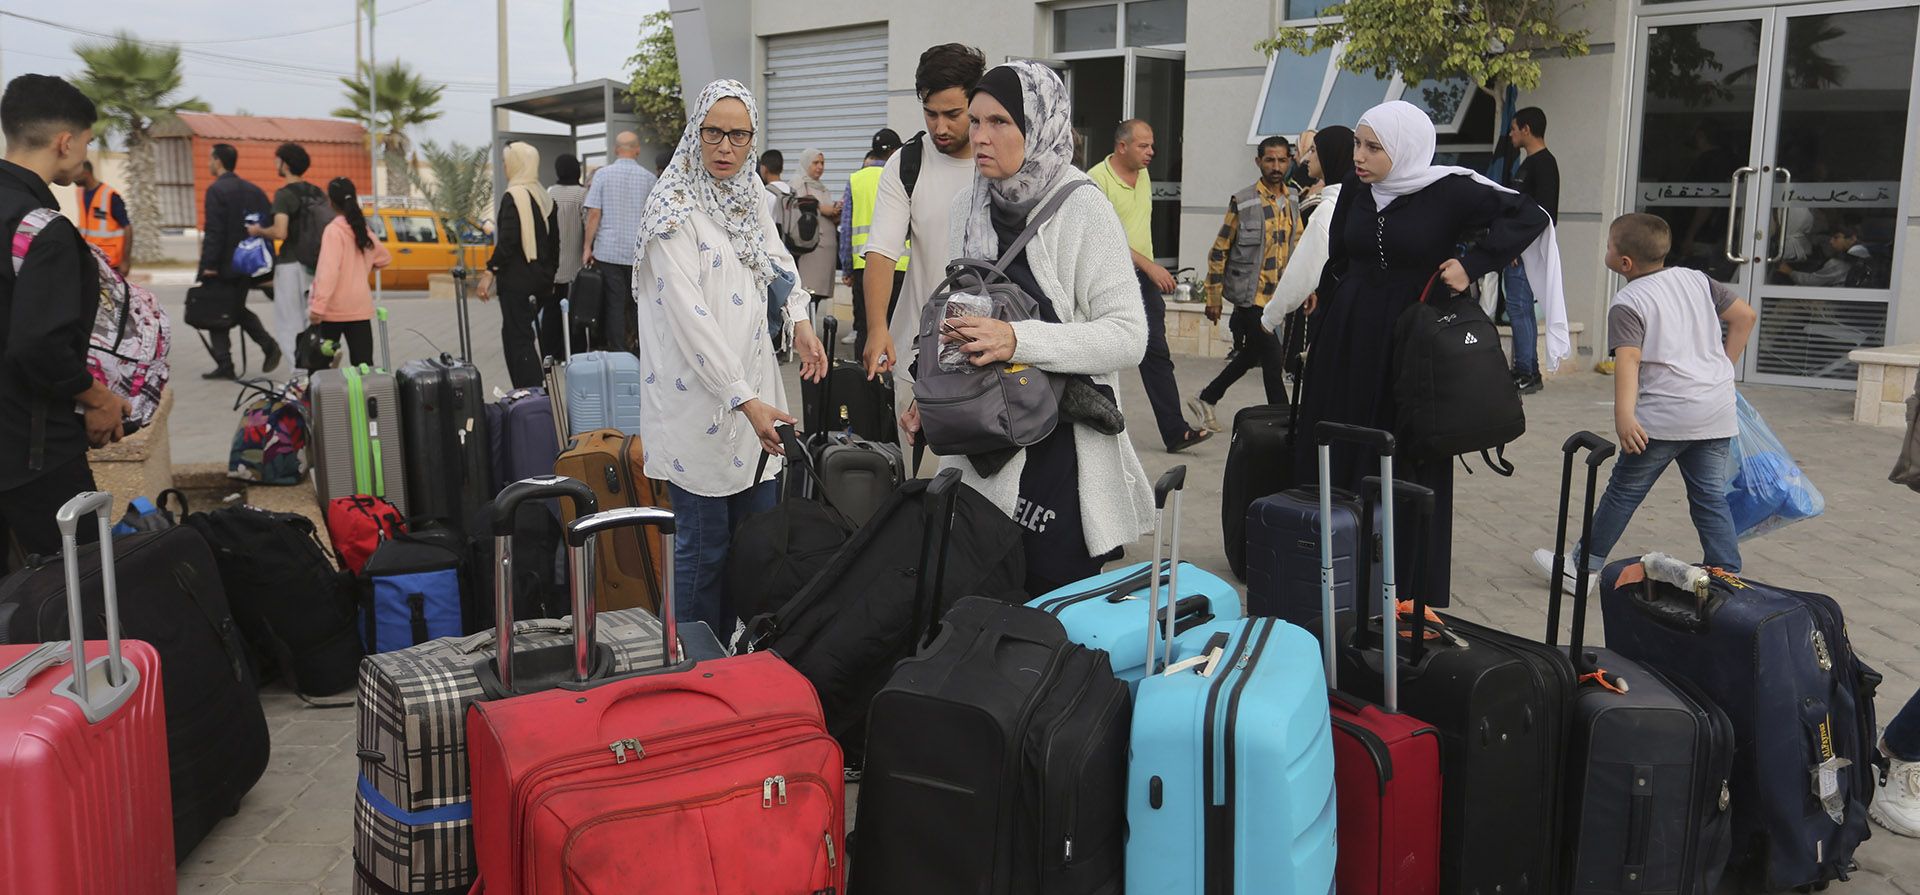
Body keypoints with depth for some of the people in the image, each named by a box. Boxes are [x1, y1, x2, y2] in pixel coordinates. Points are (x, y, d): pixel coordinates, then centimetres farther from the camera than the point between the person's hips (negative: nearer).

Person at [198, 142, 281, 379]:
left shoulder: (216, 190, -12)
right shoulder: (252, 190, 9)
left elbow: (214, 230, -18)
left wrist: (209, 264, -17)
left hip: (223, 266, -7)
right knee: (238, 309, 19)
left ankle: (224, 365, 3)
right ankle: (268, 344, 2)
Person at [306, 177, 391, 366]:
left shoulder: (333, 230, -10)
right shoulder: (362, 230, 10)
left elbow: (328, 271, -20)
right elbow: (384, 258, 25)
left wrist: (318, 305, -23)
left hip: (335, 308, -5)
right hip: (360, 307, 5)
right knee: (363, 362, -1)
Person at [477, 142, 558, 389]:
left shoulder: (513, 197, -13)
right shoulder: (546, 197, 11)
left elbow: (507, 240, -20)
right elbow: (554, 241, 16)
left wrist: (489, 272, -16)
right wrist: (549, 274, 23)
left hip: (516, 278, -8)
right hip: (541, 279, 8)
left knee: (517, 337, -4)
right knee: (517, 334, 17)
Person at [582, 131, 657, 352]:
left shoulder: (603, 174, -1)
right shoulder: (648, 178, 1)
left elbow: (594, 213, -4)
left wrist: (588, 247, 2)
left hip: (608, 250, 0)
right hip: (639, 252, 0)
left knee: (614, 303, 3)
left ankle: (618, 352, 3)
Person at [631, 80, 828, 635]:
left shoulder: (750, 193, 10)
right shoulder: (675, 208, -13)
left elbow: (775, 257, 27)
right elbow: (689, 317, -20)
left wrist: (800, 321, 10)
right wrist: (744, 400, -24)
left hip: (754, 389, 8)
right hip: (699, 399, -8)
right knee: (704, 547, 0)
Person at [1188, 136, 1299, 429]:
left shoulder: (1293, 201, 7)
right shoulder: (1242, 203, -10)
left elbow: (1298, 247, 18)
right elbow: (1218, 252, -6)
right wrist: (1213, 298, -5)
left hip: (1276, 296, 6)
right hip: (1250, 295, -6)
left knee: (1250, 356, 16)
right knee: (1274, 361, -7)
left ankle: (1206, 398, 32)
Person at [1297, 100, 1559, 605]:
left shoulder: (1449, 191, -8)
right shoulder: (1354, 192, 6)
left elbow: (1529, 218, -7)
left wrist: (1472, 265, -16)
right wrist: (1317, 336, 13)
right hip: (1349, 342, 5)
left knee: (1411, 468, 1)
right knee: (1339, 464, 5)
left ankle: (1412, 593, 12)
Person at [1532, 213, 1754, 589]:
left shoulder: (1627, 303, -8)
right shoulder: (1696, 280, 11)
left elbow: (1629, 359, -22)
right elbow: (1745, 315, 16)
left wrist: (1624, 414, -33)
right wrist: (1724, 366, 24)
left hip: (1665, 413, -5)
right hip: (1718, 411, 6)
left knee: (1624, 490, 7)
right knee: (1711, 496, 11)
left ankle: (1584, 566, 17)